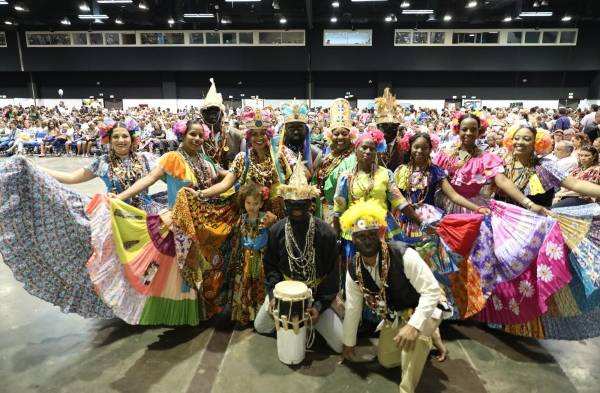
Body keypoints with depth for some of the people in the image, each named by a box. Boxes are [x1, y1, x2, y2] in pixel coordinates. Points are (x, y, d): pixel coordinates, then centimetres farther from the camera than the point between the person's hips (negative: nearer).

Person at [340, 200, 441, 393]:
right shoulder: (353, 268, -16)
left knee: (414, 338, -36)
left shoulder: (403, 255, -34)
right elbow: (352, 307, -3)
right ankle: (425, 342, 36)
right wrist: (348, 344, 7)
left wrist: (413, 325, -40)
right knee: (386, 360, 14)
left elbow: (432, 291, -29)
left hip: (424, 308, -6)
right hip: (394, 315, 6)